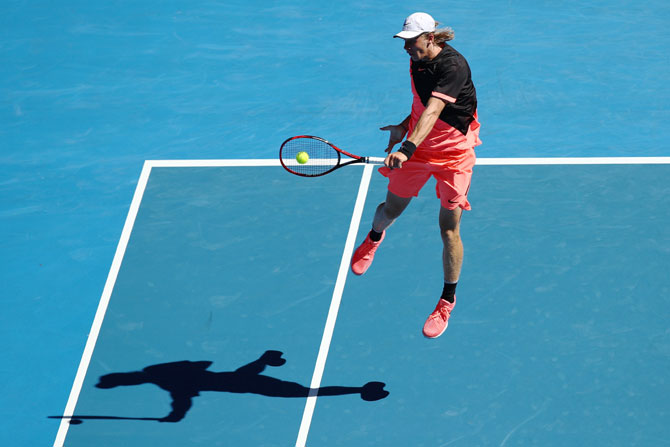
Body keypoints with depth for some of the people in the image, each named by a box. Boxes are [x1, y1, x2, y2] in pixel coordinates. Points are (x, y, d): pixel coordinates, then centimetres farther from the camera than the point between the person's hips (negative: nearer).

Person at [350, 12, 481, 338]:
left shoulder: (452, 66, -27)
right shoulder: (417, 61, -3)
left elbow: (433, 110, -39)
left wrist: (407, 149, -50)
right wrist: (404, 127, 7)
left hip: (453, 155, -6)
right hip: (417, 148, 6)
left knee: (449, 229, -1)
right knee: (390, 209, 18)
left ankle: (448, 299, 17)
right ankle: (374, 239, 55)